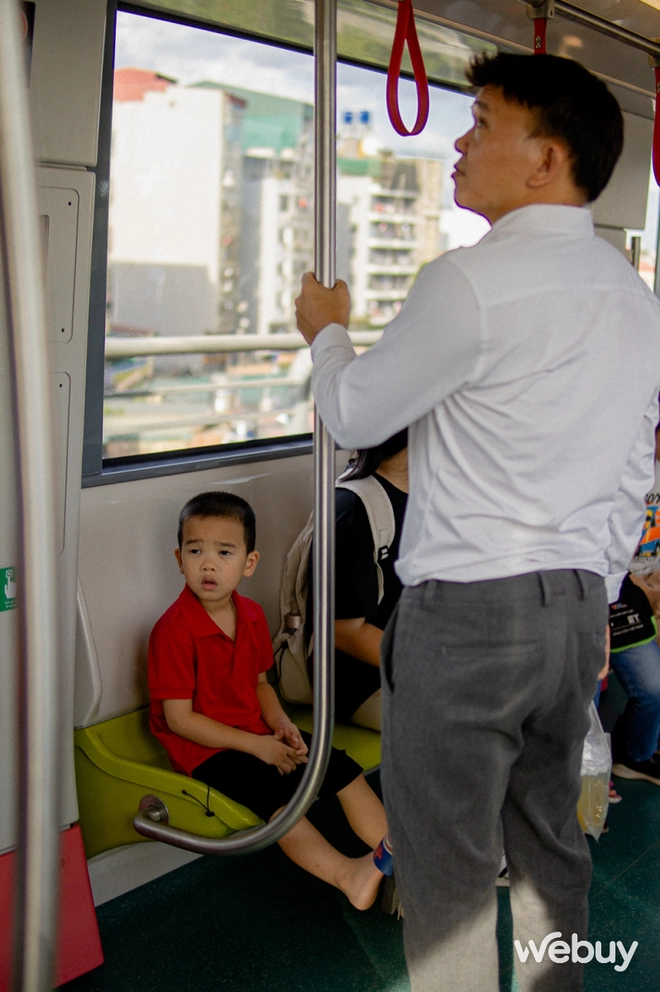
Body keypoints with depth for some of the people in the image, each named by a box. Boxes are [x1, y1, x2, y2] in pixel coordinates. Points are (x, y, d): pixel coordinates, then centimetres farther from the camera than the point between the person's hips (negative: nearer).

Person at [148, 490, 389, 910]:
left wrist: (281, 724, -6)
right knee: (275, 789, -33)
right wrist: (255, 745, -18)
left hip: (259, 734, 7)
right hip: (203, 749, -7)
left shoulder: (253, 616, 6)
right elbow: (178, 719, -18)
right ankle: (347, 875, -43)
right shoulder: (173, 631, -17)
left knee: (342, 767, -9)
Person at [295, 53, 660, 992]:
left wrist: (327, 330, 14)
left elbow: (354, 416, -5)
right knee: (550, 839, 20)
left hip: (467, 610, -8)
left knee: (448, 864, 6)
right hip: (579, 606, 8)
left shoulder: (471, 281, -15)